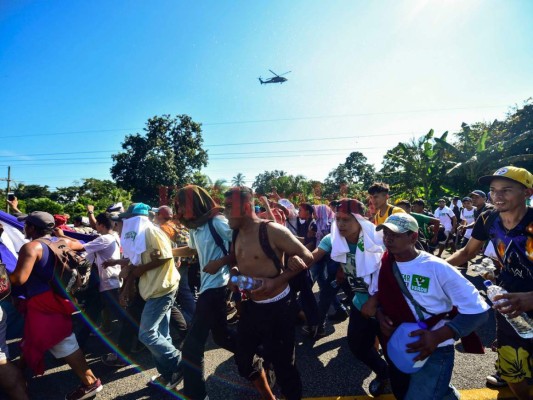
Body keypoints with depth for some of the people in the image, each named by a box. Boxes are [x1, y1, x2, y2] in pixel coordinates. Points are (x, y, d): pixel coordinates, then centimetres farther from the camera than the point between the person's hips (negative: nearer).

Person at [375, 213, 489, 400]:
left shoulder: (437, 268, -21)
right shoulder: (384, 264, -6)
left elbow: (477, 311, -19)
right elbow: (379, 296, 8)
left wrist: (438, 336, -30)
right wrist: (379, 314, -14)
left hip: (433, 352, -5)